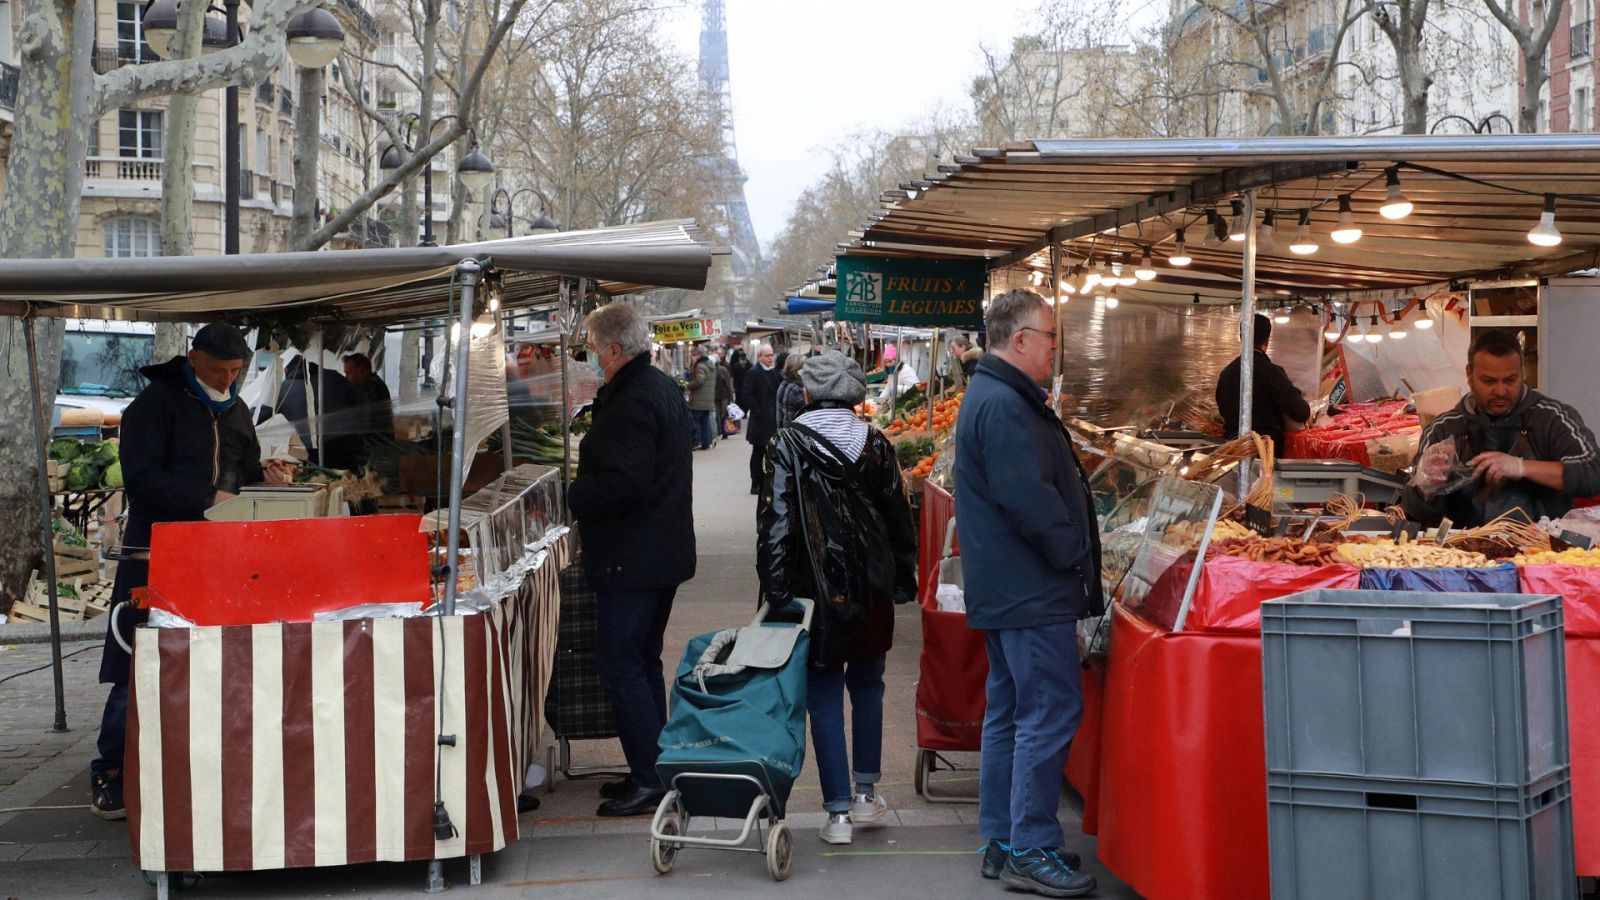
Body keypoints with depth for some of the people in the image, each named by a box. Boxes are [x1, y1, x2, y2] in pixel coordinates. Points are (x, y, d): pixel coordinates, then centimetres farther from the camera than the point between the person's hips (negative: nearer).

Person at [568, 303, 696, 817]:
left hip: (631, 560, -11)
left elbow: (623, 485, -28)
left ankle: (650, 781, -2)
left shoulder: (630, 404, -20)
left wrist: (572, 497, -15)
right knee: (643, 662, 18)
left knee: (621, 668, -5)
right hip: (664, 555, 11)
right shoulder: (664, 389, 13)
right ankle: (655, 771, 25)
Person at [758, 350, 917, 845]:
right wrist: (904, 577, 16)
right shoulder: (875, 443, 1)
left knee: (824, 693, 4)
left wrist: (775, 588, -10)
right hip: (872, 584, 3)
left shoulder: (788, 442, -7)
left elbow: (776, 517, -12)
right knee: (867, 683, 19)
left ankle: (838, 811, 3)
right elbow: (898, 514, 6)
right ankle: (866, 792, 23)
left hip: (819, 585, -3)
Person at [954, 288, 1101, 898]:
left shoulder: (991, 396, 16)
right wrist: (1073, 554, -12)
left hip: (1003, 590, 11)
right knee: (1051, 713, -8)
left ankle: (1002, 842, 21)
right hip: (1031, 593, -11)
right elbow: (1029, 501, -24)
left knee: (1010, 712, 14)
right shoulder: (1004, 407, -19)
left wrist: (1071, 553, 16)